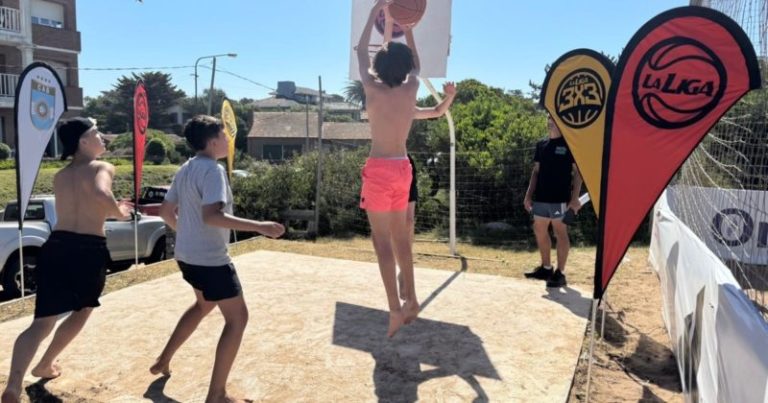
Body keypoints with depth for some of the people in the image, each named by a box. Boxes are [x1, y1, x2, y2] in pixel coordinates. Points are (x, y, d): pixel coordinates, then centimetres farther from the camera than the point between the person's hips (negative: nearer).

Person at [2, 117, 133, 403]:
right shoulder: (102, 168, -4)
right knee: (82, 311, 23)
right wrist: (118, 212, -8)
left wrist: (112, 210, 32)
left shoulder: (59, 177, 17)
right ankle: (46, 364, 34)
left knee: (42, 322, 2)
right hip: (89, 252, -4)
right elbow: (101, 193, -25)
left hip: (56, 247, 5)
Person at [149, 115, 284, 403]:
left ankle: (163, 361, 40)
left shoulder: (185, 169, 9)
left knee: (204, 304, 31)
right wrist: (259, 226, -32)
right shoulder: (212, 169, -18)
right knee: (237, 318, 0)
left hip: (187, 255, 10)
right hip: (210, 259, -10)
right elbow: (211, 216, -31)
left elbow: (166, 211, 16)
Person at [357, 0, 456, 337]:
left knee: (382, 241, -3)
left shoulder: (373, 89, -6)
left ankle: (395, 309, -6)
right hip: (402, 169, 5)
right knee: (399, 238, 15)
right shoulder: (411, 89, 2)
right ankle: (410, 300, 21)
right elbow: (415, 65, 25)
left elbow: (361, 51, 11)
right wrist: (407, 27, 33)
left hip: (379, 170, -5)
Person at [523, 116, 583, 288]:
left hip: (560, 198, -6)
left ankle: (560, 273, 6)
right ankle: (546, 268, 26)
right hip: (541, 197, 7)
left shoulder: (569, 143, -4)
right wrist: (529, 194, 10)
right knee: (539, 231, 12)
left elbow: (577, 172, -6)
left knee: (560, 233, -1)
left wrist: (575, 197, -14)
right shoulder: (541, 145, 13)